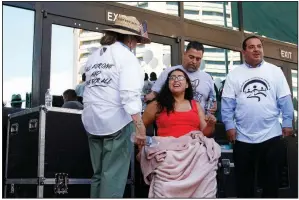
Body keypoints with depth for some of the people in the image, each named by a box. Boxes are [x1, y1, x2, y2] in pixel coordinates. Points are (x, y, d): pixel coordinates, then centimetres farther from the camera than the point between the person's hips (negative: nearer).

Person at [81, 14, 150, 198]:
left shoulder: (94, 56, 17)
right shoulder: (126, 56, -7)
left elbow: (94, 89, 16)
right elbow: (129, 95, -19)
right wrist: (140, 126, -22)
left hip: (93, 121, 7)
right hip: (117, 121, -7)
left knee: (98, 174, 13)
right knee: (114, 175, -3)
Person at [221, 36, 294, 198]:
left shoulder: (275, 71, 4)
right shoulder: (234, 74, 3)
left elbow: (285, 99, 4)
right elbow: (227, 103, 0)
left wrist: (287, 123, -1)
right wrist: (229, 126, -7)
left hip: (271, 135, 0)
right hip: (243, 137, 0)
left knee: (271, 179, 11)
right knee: (244, 180, 11)